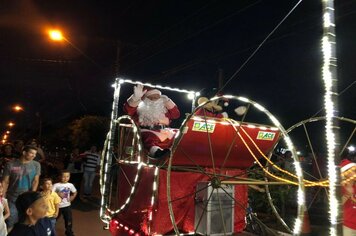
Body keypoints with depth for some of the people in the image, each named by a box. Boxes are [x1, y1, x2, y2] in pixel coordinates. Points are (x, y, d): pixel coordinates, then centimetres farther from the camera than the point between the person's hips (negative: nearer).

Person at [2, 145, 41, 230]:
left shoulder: (36, 165, -3)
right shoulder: (11, 164, -7)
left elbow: (36, 181, -1)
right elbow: (5, 182, -2)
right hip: (12, 198, -1)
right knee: (11, 222, 5)